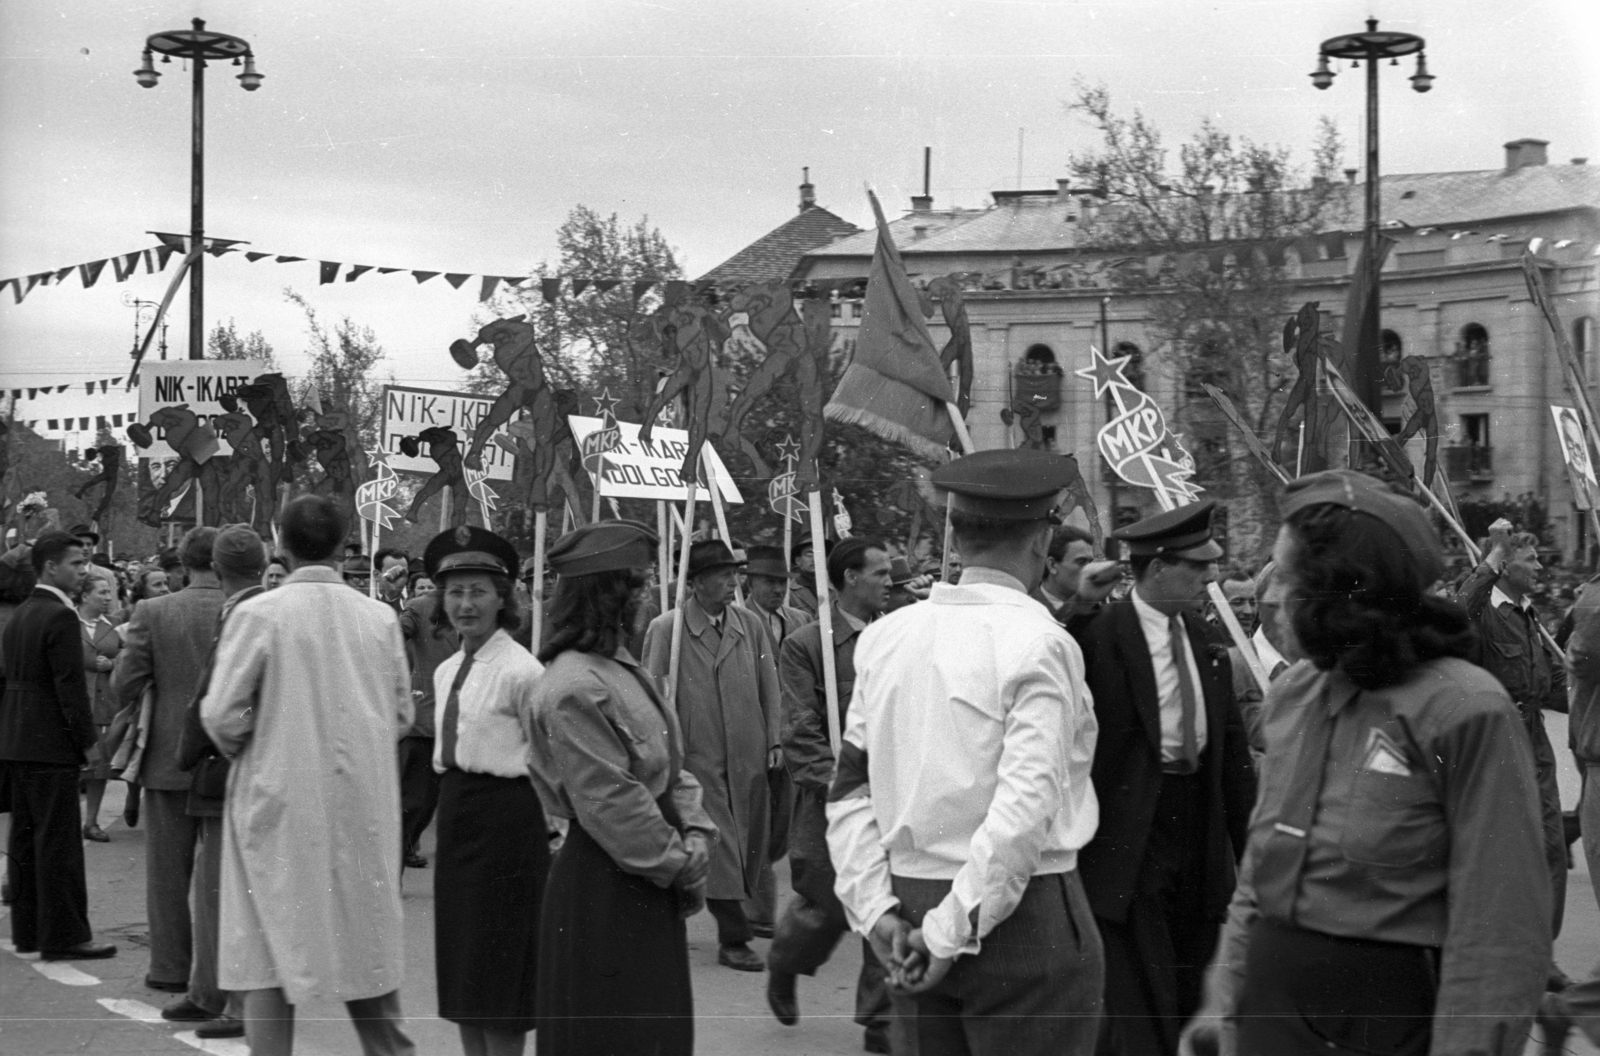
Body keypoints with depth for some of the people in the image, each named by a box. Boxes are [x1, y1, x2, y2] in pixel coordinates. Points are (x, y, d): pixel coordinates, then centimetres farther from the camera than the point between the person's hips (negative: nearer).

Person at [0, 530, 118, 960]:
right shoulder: (60, 617, -16)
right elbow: (71, 686, -18)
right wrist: (87, 740, -10)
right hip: (51, 746, -9)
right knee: (59, 842, -5)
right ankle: (64, 936, -1)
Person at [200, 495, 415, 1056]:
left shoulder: (258, 614, -10)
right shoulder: (380, 618, -1)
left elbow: (222, 715, -11)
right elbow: (401, 714, 5)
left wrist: (247, 753, 9)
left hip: (280, 799, -3)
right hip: (364, 803, 3)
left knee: (270, 951, 6)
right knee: (368, 944, 16)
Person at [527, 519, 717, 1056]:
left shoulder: (624, 669, 9)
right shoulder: (572, 688, -20)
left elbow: (672, 766, 11)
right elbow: (611, 804, -21)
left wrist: (695, 838, -4)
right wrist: (682, 867, -13)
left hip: (652, 888, 9)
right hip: (604, 892, -9)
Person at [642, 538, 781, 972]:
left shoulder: (749, 624, 6)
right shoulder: (665, 629, -6)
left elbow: (769, 687, 10)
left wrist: (774, 740, 4)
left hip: (747, 757, 4)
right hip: (698, 756, -4)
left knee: (749, 842, 9)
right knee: (720, 844, -5)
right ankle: (734, 939, 1)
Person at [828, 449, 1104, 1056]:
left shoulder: (885, 637, 6)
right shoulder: (1041, 645, -12)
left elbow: (850, 789, 5)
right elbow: (1022, 811, -19)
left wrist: (876, 909, 4)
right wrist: (954, 929, -15)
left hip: (911, 906, 6)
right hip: (1024, 916, -6)